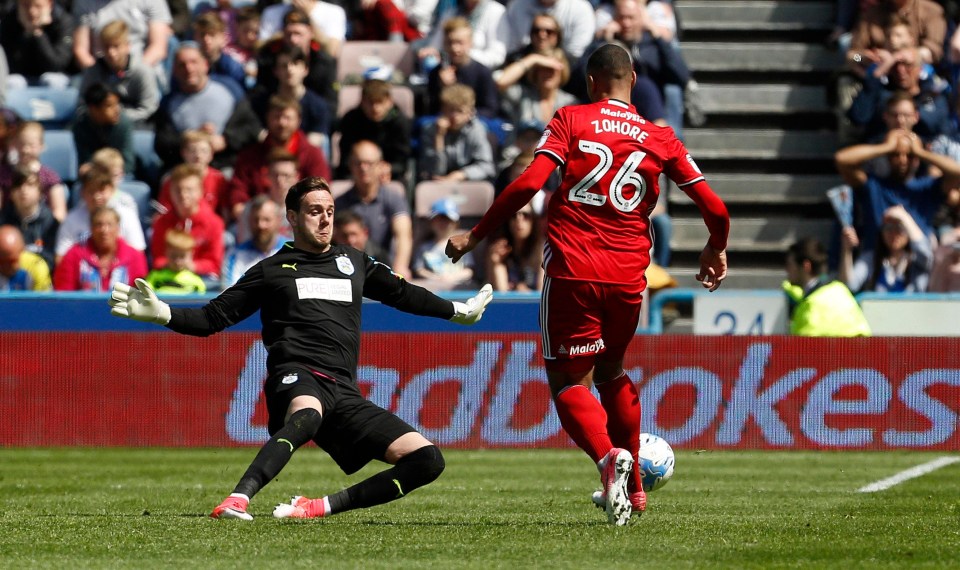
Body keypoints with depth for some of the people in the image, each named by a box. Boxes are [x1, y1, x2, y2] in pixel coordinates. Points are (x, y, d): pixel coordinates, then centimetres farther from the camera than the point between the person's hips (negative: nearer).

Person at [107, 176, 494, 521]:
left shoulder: (354, 263, 26)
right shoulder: (271, 271, 16)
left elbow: (403, 294, 41)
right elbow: (213, 318, 14)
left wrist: (458, 311, 46)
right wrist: (162, 314, -2)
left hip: (344, 391, 5)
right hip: (297, 377, -5)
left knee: (428, 460, -11)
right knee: (306, 416, -44)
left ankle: (322, 507, -14)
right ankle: (237, 500, -59)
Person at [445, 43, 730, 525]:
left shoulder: (571, 120, 3)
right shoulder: (660, 138, 11)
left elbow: (529, 183, -9)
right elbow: (714, 208, 9)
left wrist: (475, 235, -1)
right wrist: (716, 251, 30)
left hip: (572, 271, -4)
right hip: (629, 277, 4)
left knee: (568, 381, 4)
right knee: (611, 373, 26)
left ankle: (609, 457, -26)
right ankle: (631, 487, 30)